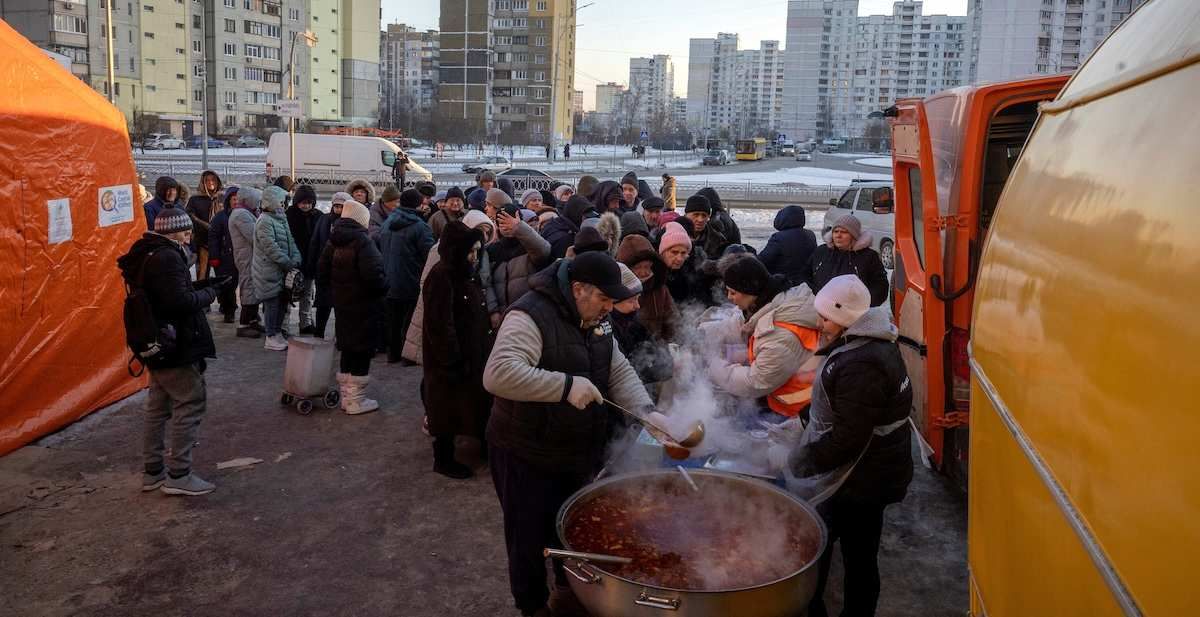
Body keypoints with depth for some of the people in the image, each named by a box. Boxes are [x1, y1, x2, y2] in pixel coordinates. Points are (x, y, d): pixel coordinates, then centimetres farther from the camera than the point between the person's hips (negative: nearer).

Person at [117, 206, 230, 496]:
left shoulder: (149, 254, 12)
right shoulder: (167, 257, -20)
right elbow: (180, 301, -27)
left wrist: (203, 285, 8)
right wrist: (209, 293, -11)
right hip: (176, 346, -11)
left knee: (158, 406, 16)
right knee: (190, 403, -3)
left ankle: (152, 471, 24)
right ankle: (178, 475, 0)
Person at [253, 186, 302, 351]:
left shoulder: (282, 219, 15)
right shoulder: (265, 222, -15)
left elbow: (291, 242, 13)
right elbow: (271, 248, -21)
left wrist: (296, 259, -4)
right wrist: (289, 263, -18)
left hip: (282, 270, 9)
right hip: (269, 271, -9)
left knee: (282, 302, 12)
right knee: (272, 303, -3)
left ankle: (277, 333, 22)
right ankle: (271, 338, 4)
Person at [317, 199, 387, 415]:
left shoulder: (333, 241, 8)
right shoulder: (362, 241, -17)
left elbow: (322, 273, 13)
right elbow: (373, 274, -26)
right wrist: (384, 287, -8)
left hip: (341, 303, 8)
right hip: (362, 305, -8)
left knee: (347, 349, 16)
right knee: (361, 352, 0)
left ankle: (346, 397, 24)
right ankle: (356, 401, 5)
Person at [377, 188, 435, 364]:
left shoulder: (387, 222, 6)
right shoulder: (420, 227, -16)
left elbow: (377, 245, 15)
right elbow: (430, 255, -20)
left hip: (390, 283, 6)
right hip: (411, 284, -6)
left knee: (393, 320, 16)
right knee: (409, 321, 4)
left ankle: (393, 353, 24)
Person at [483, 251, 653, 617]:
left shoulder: (596, 320, 2)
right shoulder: (531, 316, -25)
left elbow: (619, 372, 5)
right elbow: (498, 374, -37)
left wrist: (645, 411, -11)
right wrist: (566, 386, -38)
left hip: (582, 451, 8)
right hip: (528, 456, -7)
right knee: (532, 538, 10)